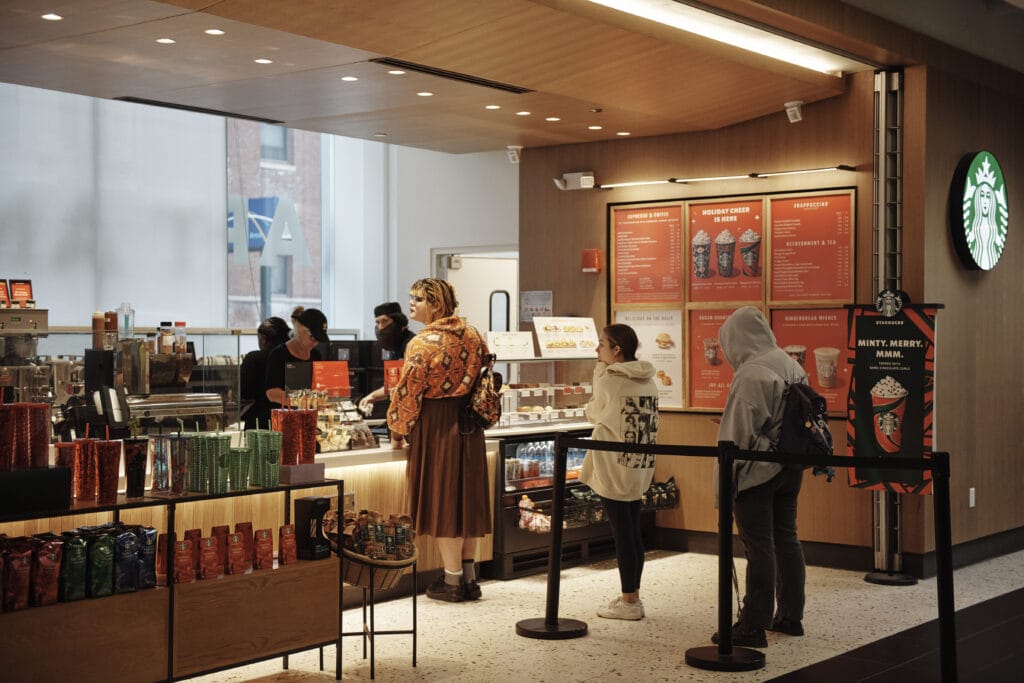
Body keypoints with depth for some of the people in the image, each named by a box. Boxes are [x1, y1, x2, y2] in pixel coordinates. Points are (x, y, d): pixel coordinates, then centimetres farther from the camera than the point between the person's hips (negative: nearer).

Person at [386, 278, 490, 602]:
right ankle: (469, 577, 19)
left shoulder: (422, 344, -15)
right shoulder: (472, 335, 6)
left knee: (442, 498, 2)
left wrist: (398, 431, 0)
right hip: (470, 425, 7)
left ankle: (452, 581, 8)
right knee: (467, 497, 13)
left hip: (435, 426, -6)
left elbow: (407, 393, -13)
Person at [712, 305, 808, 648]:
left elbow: (739, 433, -19)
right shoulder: (791, 365, 6)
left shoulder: (751, 374, -19)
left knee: (759, 548, -4)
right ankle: (790, 616, 25)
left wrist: (724, 478, -11)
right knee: (786, 539, 15)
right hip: (790, 465, 8)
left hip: (756, 469, -8)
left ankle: (753, 627, 2)